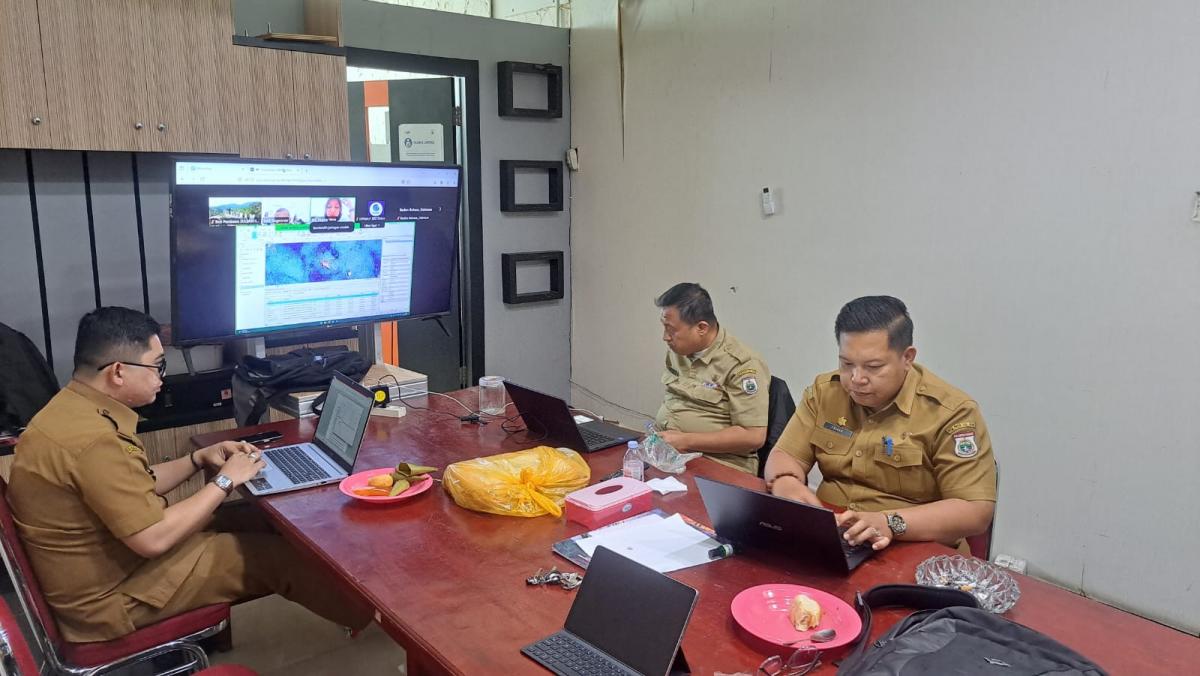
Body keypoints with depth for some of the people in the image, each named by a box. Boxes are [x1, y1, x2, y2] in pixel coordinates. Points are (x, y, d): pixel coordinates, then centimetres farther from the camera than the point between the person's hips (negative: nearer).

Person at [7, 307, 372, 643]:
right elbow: (154, 539, -29)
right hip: (111, 597, -9)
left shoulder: (75, 409, 1)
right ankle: (368, 615, 13)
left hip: (112, 559, 9)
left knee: (255, 524, 11)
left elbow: (136, 489, 14)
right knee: (277, 555, -6)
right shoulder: (94, 439, -31)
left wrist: (198, 459, 4)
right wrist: (224, 481, -17)